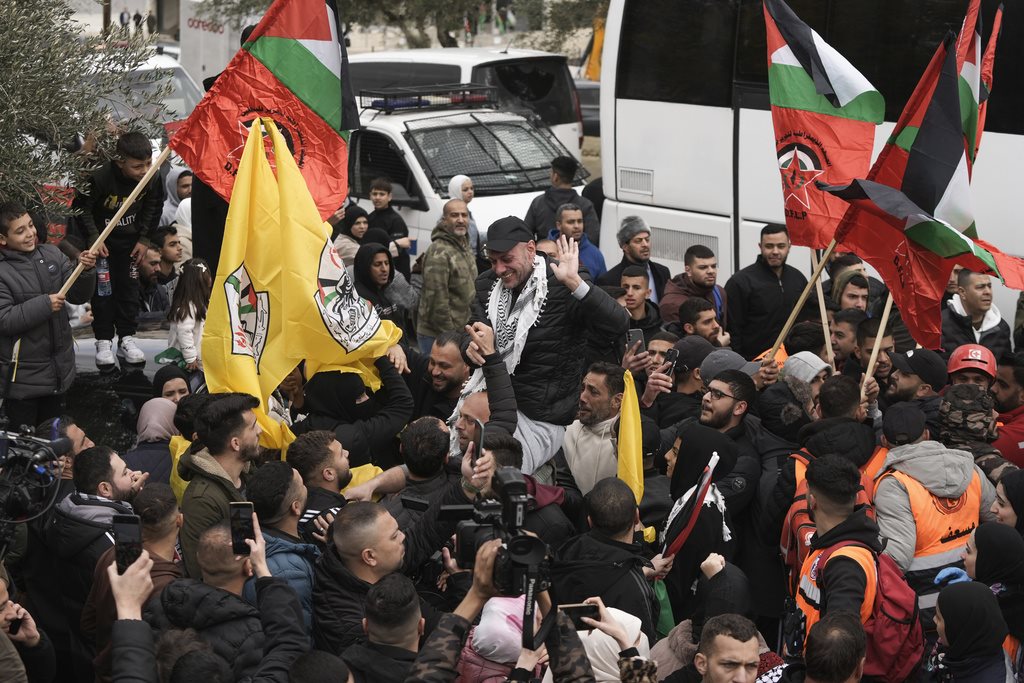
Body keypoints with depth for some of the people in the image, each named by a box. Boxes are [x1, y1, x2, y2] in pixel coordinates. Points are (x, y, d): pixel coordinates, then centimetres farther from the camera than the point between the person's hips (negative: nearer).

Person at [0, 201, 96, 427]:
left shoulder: (52, 254, 0)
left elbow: (79, 296, 2)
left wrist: (85, 271, -17)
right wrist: (44, 305, -26)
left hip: (59, 370, 5)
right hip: (23, 378, -5)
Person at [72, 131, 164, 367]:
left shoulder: (152, 179, -18)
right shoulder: (100, 178, -31)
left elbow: (153, 208, 1)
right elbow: (80, 206, -16)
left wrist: (144, 239, -2)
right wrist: (93, 237, -18)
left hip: (130, 239, 3)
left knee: (129, 286, 5)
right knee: (102, 288, -5)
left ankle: (127, 338, 14)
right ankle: (104, 341, 3)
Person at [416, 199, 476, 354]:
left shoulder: (464, 248, 13)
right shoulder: (438, 253, -18)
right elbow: (436, 300, -20)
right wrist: (450, 335, -17)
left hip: (460, 333, 9)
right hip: (437, 335, -9)